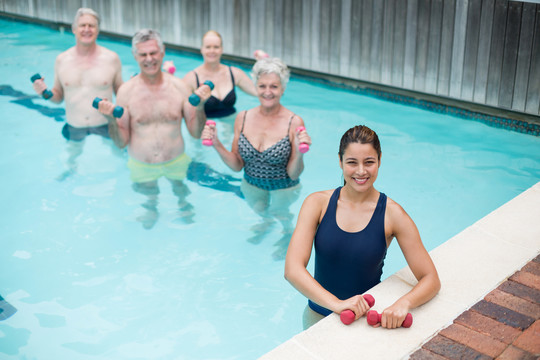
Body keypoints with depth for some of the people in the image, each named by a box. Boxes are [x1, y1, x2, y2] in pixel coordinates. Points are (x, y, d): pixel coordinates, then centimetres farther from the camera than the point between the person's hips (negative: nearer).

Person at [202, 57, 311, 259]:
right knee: (260, 211, 32)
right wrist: (217, 145, -21)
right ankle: (267, 221, 68)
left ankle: (289, 234, 58)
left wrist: (299, 153, -39)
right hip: (251, 186, 4)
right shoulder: (243, 118, -15)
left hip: (284, 189, -4)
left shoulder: (294, 122, -25)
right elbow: (237, 165, -7)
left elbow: (293, 174, -20)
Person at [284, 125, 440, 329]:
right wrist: (336, 304, -29)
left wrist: (404, 303, -28)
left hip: (368, 319, -2)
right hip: (318, 316, 2)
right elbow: (292, 269, -15)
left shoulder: (391, 213, -8)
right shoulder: (318, 203, -5)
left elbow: (431, 280, -7)